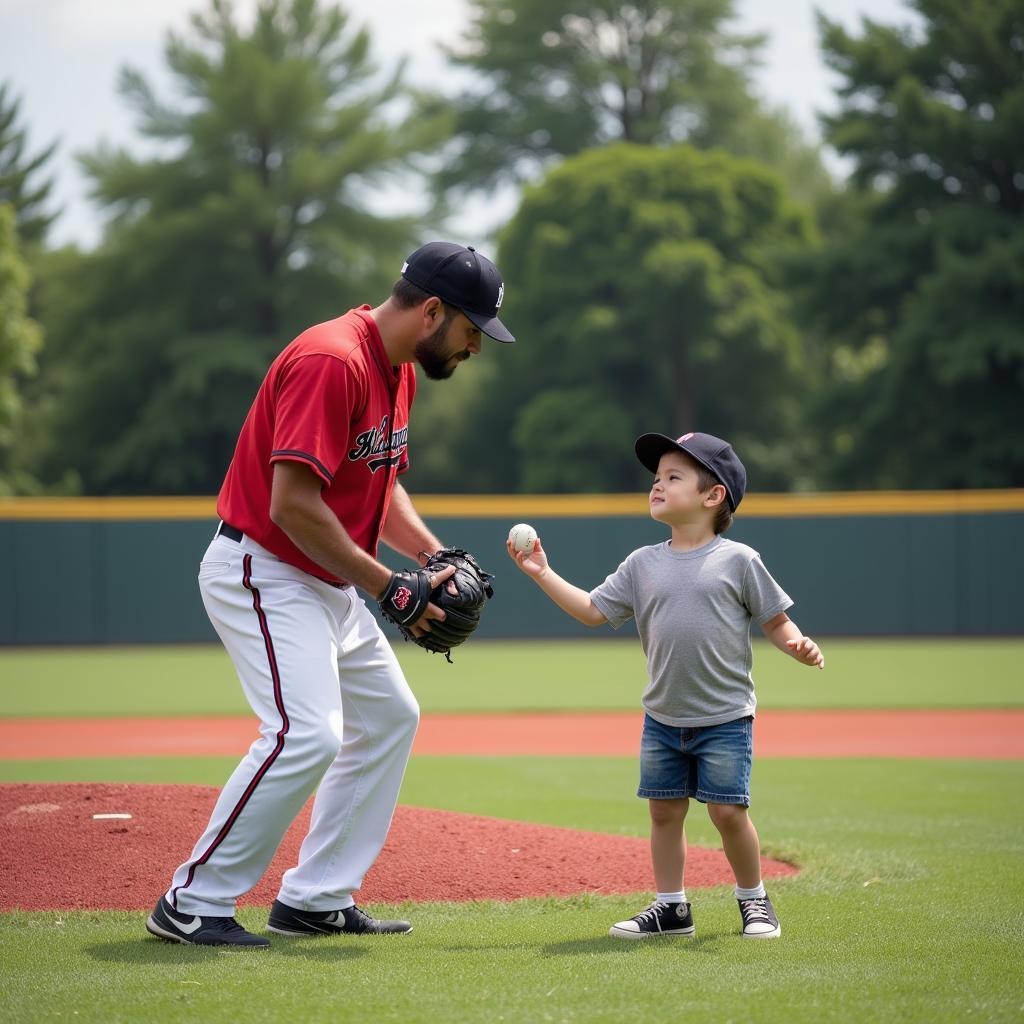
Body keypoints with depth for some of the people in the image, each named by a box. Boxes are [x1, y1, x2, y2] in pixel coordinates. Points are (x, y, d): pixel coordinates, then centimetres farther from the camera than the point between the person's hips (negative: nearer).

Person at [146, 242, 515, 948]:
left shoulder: (399, 371, 10)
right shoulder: (332, 361, -23)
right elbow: (294, 502, -28)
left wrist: (434, 555, 5)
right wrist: (389, 587, -22)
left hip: (327, 583, 11)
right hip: (261, 573, -11)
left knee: (390, 717, 15)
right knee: (307, 734, -22)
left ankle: (316, 899, 18)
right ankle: (193, 904, -13)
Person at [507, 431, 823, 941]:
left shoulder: (738, 560, -6)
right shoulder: (643, 564, 5)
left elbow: (774, 620, 0)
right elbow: (593, 610, 7)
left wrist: (798, 646, -19)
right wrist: (543, 574, 1)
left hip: (724, 719, -4)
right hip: (662, 719, 4)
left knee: (728, 811, -5)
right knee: (664, 810, 7)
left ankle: (754, 900, 15)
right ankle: (671, 908, 18)